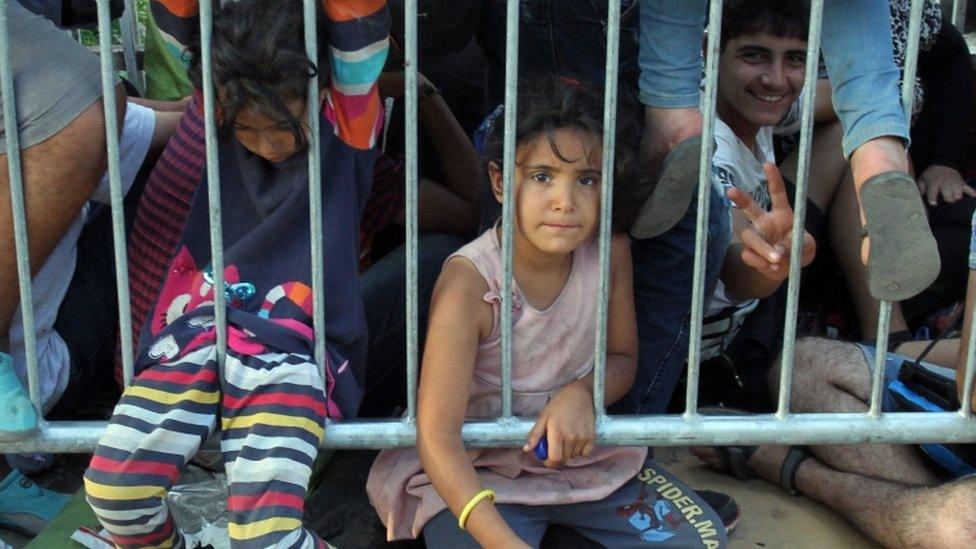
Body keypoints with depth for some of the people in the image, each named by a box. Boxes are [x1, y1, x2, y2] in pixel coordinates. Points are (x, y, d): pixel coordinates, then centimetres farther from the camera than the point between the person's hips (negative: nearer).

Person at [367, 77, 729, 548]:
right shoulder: (469, 281, -25)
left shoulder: (610, 252, -10)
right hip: (475, 471, -4)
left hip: (580, 452, 5)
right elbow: (437, 438, -28)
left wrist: (581, 393, -17)